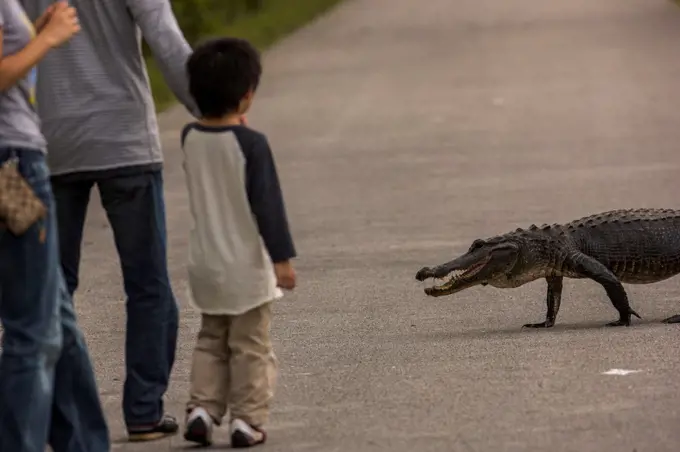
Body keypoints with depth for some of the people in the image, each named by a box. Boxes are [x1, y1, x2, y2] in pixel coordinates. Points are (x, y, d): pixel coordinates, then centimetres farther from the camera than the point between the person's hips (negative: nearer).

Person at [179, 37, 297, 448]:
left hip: (206, 266, 5)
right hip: (246, 266, -5)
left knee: (211, 342, 17)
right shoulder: (251, 143, -18)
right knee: (251, 347, 4)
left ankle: (202, 408, 7)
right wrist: (282, 258, -14)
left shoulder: (190, 137, -1)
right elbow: (268, 205, -18)